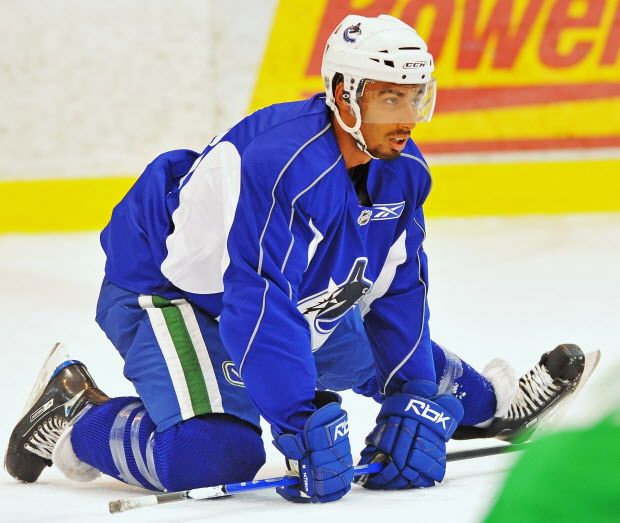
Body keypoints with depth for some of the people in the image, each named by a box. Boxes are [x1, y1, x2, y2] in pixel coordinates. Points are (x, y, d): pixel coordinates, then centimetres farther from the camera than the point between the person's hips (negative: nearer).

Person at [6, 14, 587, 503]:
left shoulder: (403, 172, -9)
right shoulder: (281, 168, -36)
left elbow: (399, 295, -6)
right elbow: (260, 310, -40)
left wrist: (416, 403, -17)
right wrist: (307, 430, -44)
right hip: (164, 292, -8)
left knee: (397, 352, 18)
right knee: (219, 453, -28)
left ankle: (492, 402, 48)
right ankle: (76, 418, -5)